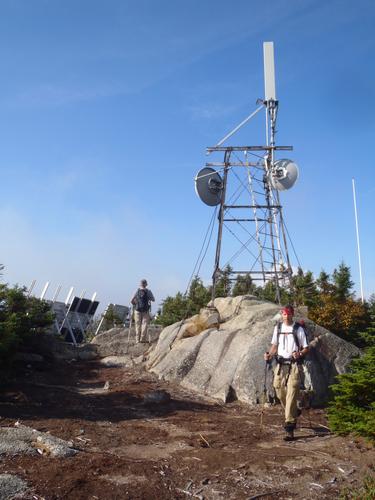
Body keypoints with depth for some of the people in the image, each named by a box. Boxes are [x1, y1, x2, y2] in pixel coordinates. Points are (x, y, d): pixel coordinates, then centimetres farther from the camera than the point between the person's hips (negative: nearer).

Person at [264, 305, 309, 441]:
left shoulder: (298, 329, -3)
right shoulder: (278, 328, 9)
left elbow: (306, 348, -1)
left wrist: (299, 354, -21)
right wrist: (269, 354, -2)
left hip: (293, 365, -4)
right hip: (280, 364, 5)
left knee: (291, 395, -8)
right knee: (280, 393, 8)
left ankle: (289, 428, -3)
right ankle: (293, 413, 37)